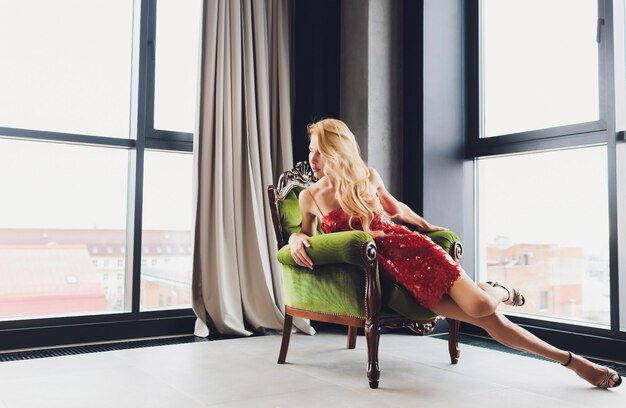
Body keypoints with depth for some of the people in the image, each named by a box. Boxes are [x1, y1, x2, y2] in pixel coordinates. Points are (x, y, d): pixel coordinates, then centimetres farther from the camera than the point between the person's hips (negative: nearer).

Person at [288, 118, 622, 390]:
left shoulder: (368, 177, 4)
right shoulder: (310, 197, 0)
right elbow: (306, 234, 14)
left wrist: (427, 226, 22)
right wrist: (297, 237, -9)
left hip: (409, 248, 1)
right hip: (386, 271, -1)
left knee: (481, 306, -21)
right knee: (485, 316, -12)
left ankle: (500, 291, 19)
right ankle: (571, 361, 2)